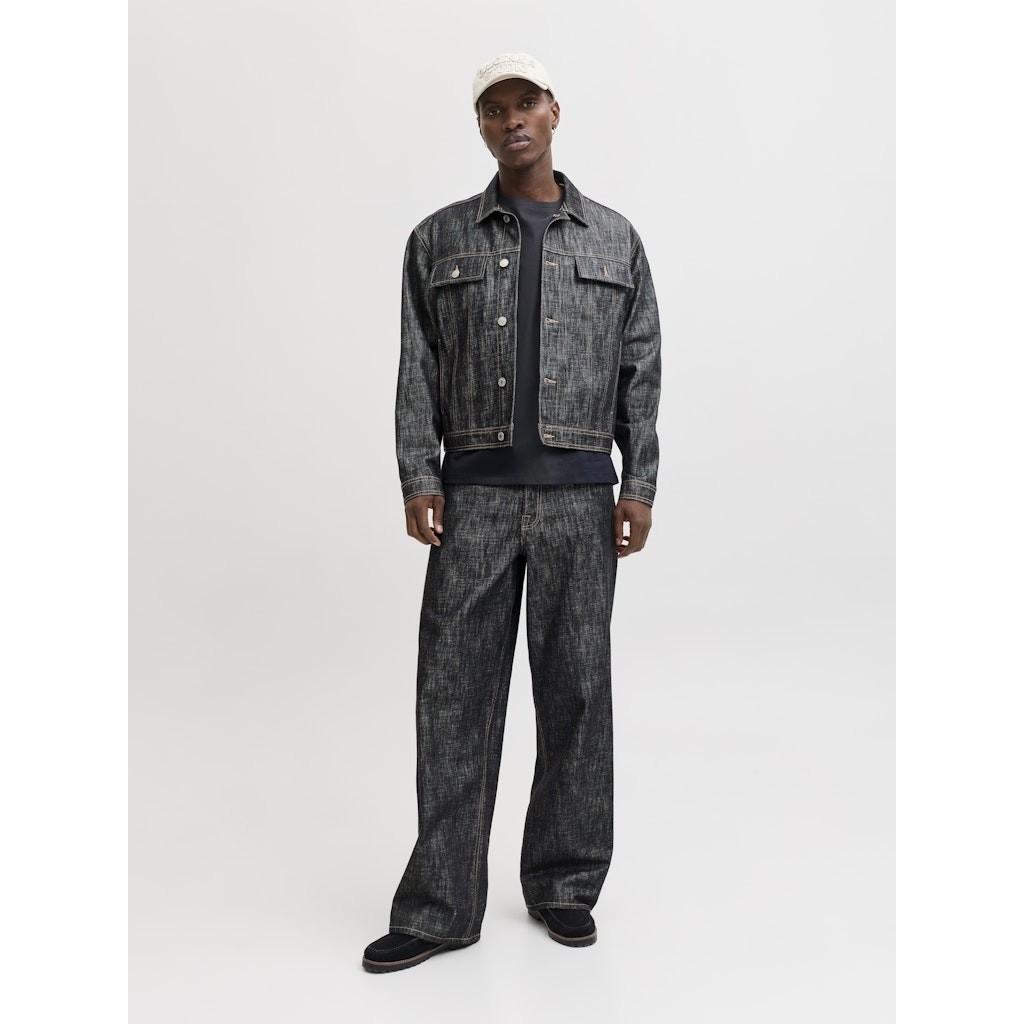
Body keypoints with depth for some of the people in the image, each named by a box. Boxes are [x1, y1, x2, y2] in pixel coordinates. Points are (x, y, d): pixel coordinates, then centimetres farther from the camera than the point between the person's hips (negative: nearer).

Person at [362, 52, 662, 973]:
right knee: (456, 692, -2)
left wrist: (640, 485, -2)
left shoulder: (614, 239, 11)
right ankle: (440, 907, 7)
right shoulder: (439, 239, 11)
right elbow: (419, 370, 5)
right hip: (475, 493, 0)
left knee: (576, 690, 5)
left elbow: (641, 370, 7)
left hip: (579, 494, 1)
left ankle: (565, 884, 20)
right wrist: (418, 479, -7)